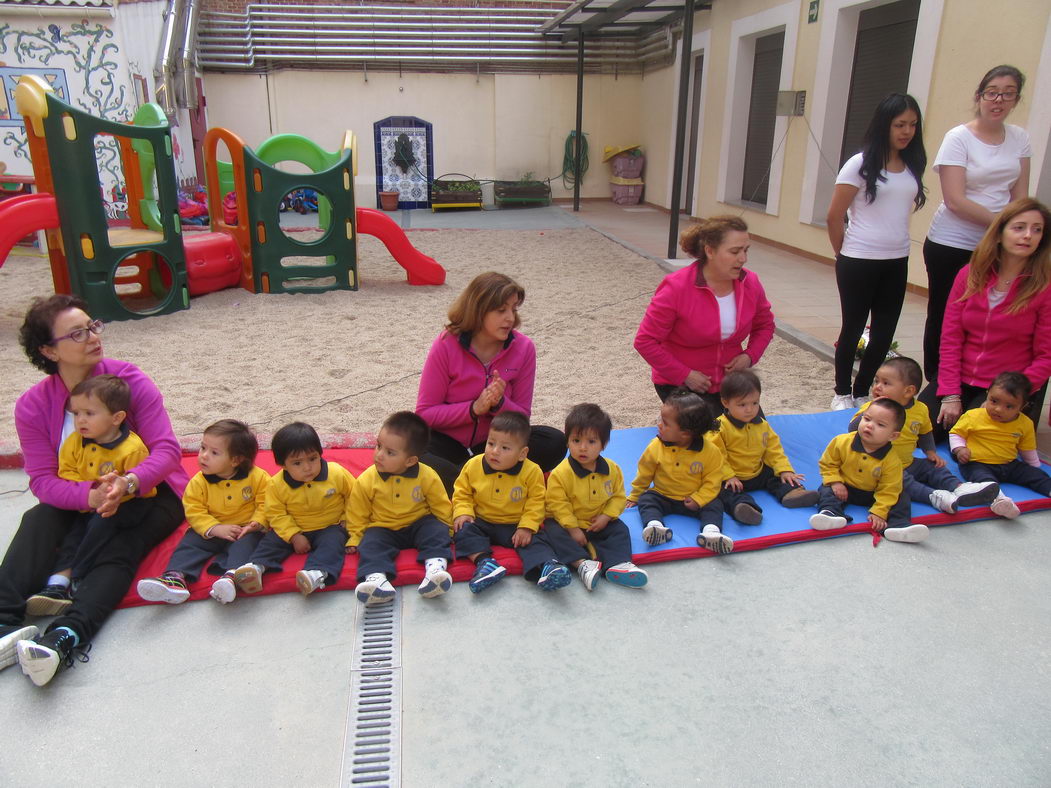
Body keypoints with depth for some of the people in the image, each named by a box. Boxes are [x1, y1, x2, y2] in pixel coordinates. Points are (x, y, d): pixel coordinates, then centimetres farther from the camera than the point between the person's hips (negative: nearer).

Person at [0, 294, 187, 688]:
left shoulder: (129, 380, -12)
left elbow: (167, 448, -19)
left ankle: (65, 637, -48)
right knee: (37, 521, -26)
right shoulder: (33, 405, -6)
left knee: (119, 550, -30)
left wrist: (128, 483, -39)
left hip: (148, 491, -3)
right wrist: (90, 496, -35)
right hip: (78, 498, 3)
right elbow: (42, 480, -13)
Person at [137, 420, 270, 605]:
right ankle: (176, 577, -34)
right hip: (211, 530, 4)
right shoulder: (199, 482, -3)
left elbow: (265, 503, -4)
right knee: (189, 543, -17)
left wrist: (256, 523, -21)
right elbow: (194, 511, -6)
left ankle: (231, 576, -53)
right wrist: (215, 529, -20)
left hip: (245, 529, -3)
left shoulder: (257, 477, -9)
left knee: (246, 543, -32)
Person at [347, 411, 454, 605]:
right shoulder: (366, 481, -12)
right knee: (371, 543, -26)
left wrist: (446, 531, -2)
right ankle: (376, 577, -46)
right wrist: (355, 539, -4)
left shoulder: (427, 477, -13)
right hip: (383, 529, 0)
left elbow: (442, 508, 0)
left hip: (419, 525, 0)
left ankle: (436, 566, -42)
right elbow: (358, 515, 0)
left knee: (436, 531, -25)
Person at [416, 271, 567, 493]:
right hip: (447, 441, -2)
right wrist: (474, 408, -24)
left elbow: (522, 416, -3)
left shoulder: (523, 348, -9)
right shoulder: (447, 344, -15)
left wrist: (499, 403, -25)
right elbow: (425, 412, -12)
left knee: (554, 443, -23)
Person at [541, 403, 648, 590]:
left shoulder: (612, 470, -7)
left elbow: (618, 496, 2)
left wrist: (606, 516, -14)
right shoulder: (560, 473, -19)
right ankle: (582, 564, -39)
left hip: (599, 523, 3)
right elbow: (558, 504, -17)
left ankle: (617, 564, -27)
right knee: (554, 532, -29)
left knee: (620, 530, -15)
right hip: (568, 523, -3)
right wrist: (573, 529, -21)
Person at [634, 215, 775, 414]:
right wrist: (685, 375, -18)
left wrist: (750, 356, -6)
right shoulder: (677, 288, -20)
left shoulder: (750, 284, -6)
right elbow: (645, 341, -18)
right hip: (680, 385, -5)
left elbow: (765, 325, 13)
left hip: (730, 381, 5)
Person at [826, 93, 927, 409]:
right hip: (858, 263, -5)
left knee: (884, 334, 8)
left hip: (896, 263, 5)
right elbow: (834, 216, -7)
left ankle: (861, 392, 25)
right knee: (853, 329, 6)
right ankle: (842, 394, 22)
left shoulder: (913, 166, 6)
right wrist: (844, 254, 1)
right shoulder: (861, 164, -9)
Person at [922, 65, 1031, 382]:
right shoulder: (958, 138, -7)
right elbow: (955, 201, -14)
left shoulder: (1020, 138, 8)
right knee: (943, 318, 3)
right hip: (951, 245, -4)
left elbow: (1020, 197, 9)